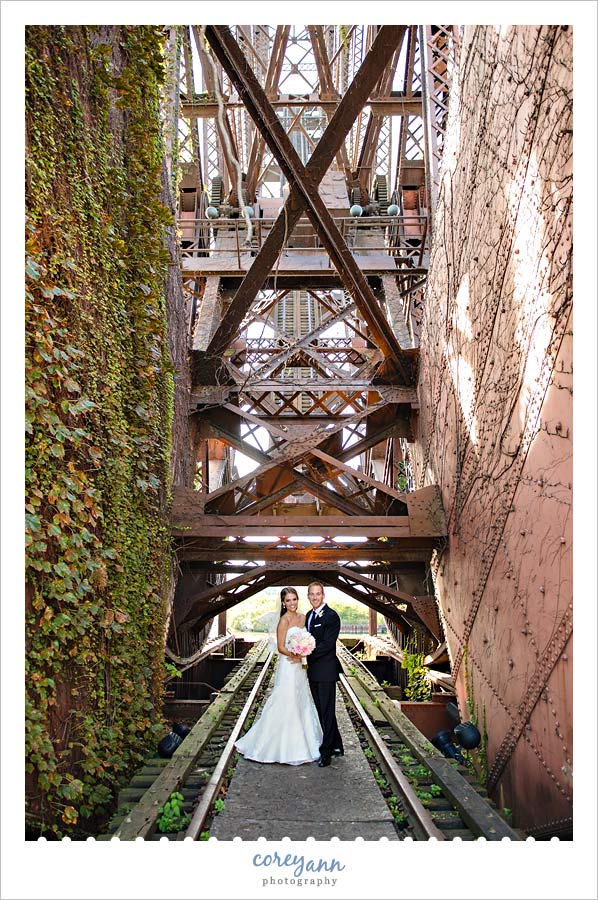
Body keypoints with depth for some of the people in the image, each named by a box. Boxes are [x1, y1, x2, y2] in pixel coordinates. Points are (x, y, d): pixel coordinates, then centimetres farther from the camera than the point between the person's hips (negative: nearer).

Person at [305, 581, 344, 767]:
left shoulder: (331, 616, -14)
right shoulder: (309, 615, 12)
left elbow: (327, 644, -20)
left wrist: (305, 654, -21)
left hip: (326, 670, -9)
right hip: (313, 670, 9)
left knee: (327, 710, -1)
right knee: (321, 710, 15)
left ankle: (326, 751, 6)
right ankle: (337, 746, 27)